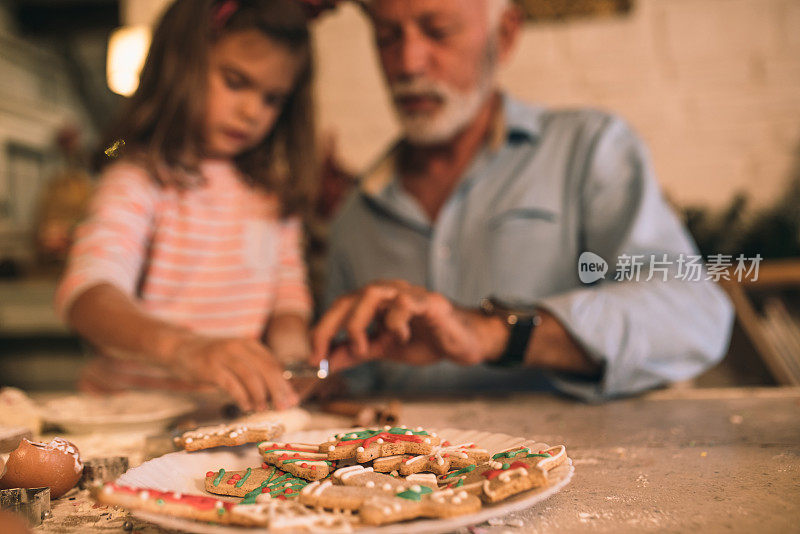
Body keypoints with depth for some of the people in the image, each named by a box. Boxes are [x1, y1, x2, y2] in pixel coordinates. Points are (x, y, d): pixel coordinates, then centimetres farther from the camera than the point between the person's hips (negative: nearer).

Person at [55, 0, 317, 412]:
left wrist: (287, 342, -10)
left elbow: (289, 294, 12)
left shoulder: (273, 192, 12)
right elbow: (87, 292, -23)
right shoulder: (140, 182, -7)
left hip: (243, 409, 7)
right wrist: (181, 347, -40)